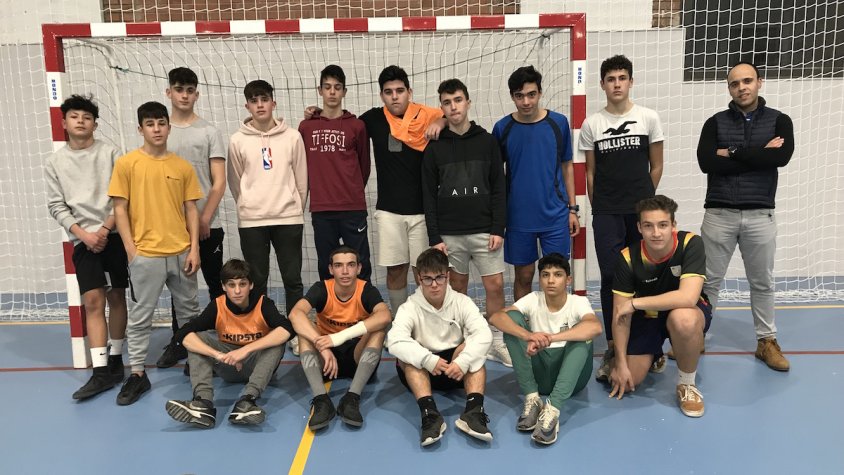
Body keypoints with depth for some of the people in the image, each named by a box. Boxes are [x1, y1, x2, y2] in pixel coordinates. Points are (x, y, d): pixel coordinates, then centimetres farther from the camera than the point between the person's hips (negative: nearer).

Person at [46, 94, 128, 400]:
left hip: (114, 235, -1)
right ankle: (101, 372, -5)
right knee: (93, 302, -6)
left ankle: (115, 360, 18)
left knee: (116, 297, 6)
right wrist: (84, 234, -7)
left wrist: (105, 229, -9)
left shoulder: (110, 153, 2)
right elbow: (56, 206, 5)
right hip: (83, 240, 1)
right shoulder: (55, 162, 7)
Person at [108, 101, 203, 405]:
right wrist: (131, 251, -8)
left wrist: (194, 249, 0)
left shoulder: (183, 166, 5)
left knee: (189, 310, 14)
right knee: (140, 316, 5)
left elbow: (191, 210, 7)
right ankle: (137, 374, 14)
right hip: (146, 254, -3)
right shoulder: (126, 164, -2)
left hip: (181, 253, 3)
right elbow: (120, 210, -2)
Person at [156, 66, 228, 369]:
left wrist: (205, 219, -10)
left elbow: (219, 182, -3)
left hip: (207, 225, -2)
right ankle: (179, 341, 21)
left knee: (216, 284, 4)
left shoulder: (209, 132, 1)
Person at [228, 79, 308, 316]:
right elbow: (235, 182, 8)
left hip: (288, 218, 0)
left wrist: (296, 210, 9)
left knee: (293, 279, 6)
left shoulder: (292, 137, 1)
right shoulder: (238, 140, 1)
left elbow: (301, 179, 6)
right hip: (251, 221, 0)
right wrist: (249, 208, 11)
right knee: (257, 281, 8)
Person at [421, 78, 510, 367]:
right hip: (449, 233, 0)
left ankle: (497, 342, 12)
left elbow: (499, 189, 2)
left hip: (484, 230, 0)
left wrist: (498, 229, -5)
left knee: (495, 285, -2)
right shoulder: (434, 148, 3)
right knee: (457, 287, 8)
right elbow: (429, 196, 2)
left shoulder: (487, 141, 3)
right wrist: (434, 237, -3)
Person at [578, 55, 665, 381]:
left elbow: (656, 166, 9)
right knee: (611, 278, -2)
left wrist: (644, 200, 8)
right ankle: (612, 349, 7)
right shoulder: (591, 124, 6)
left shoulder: (648, 118, 4)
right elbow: (590, 171, 10)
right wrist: (598, 206, 7)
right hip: (606, 215, 0)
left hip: (642, 210, 0)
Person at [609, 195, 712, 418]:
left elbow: (688, 297, -38)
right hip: (646, 316, 3)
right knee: (629, 380, -9)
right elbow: (620, 314, -14)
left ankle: (687, 384, -11)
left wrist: (635, 303, -32)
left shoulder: (691, 244, -26)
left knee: (683, 319, -40)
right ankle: (654, 356, 28)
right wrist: (621, 363, -15)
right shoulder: (628, 258, -20)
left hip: (687, 311, -2)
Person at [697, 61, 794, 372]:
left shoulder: (779, 121, 4)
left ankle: (767, 341, 24)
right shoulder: (716, 122, 4)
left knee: (762, 282, 12)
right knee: (709, 280, 6)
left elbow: (782, 156, -15)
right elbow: (706, 162, -13)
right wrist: (759, 156, -12)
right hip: (720, 213, 0)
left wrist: (732, 153, -13)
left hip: (760, 215, 1)